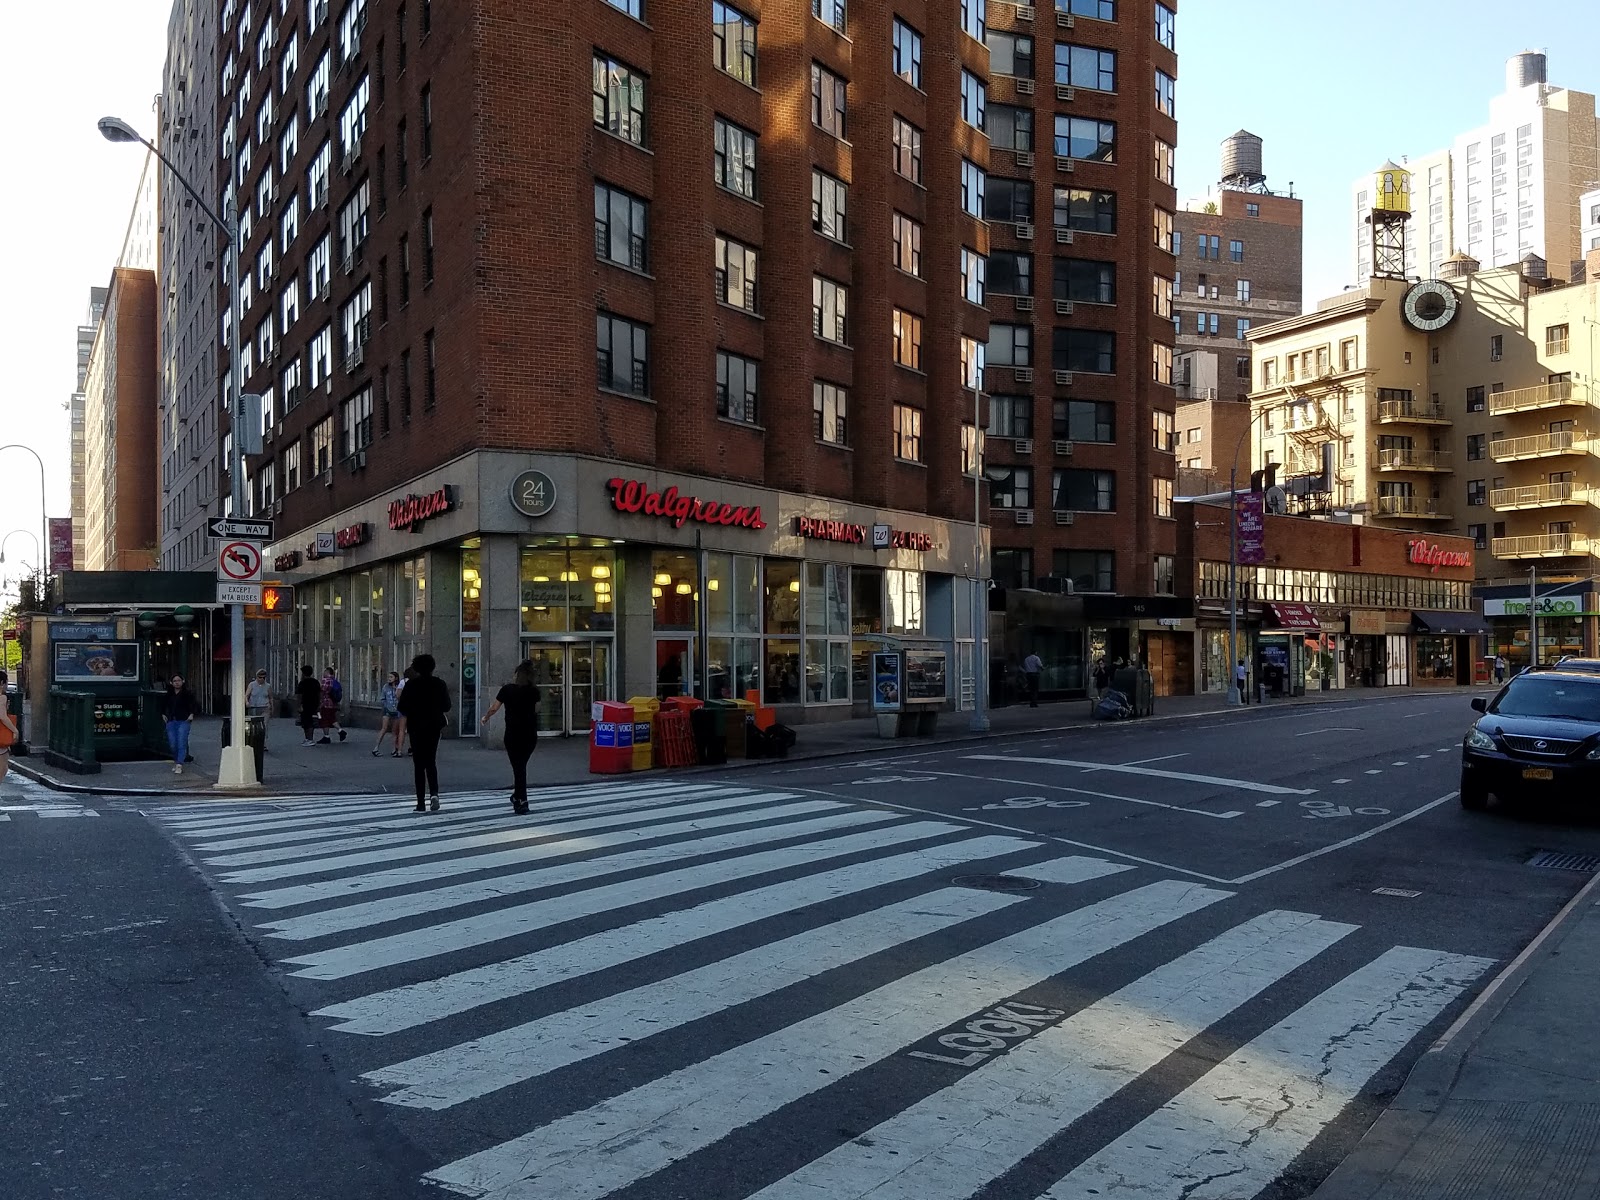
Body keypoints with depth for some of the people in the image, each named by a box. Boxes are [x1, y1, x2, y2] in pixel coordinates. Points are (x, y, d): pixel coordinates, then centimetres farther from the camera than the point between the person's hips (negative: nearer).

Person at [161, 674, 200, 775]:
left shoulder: (187, 694, -3)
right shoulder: (169, 695, 11)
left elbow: (196, 705, -3)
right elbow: (163, 705, 29)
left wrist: (192, 714, -10)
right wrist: (163, 714, 19)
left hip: (183, 721, -5)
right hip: (171, 722, 5)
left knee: (181, 744, -12)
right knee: (173, 744, 5)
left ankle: (179, 765, -15)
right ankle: (176, 762, 22)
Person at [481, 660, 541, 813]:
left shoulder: (507, 689, -5)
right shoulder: (534, 690, 1)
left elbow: (494, 709, 0)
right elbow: (536, 710, 9)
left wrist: (485, 718, 17)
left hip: (513, 733, -3)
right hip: (531, 733, 3)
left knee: (518, 766, 0)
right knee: (522, 765, 17)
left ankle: (522, 802, -4)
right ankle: (517, 796, 26)